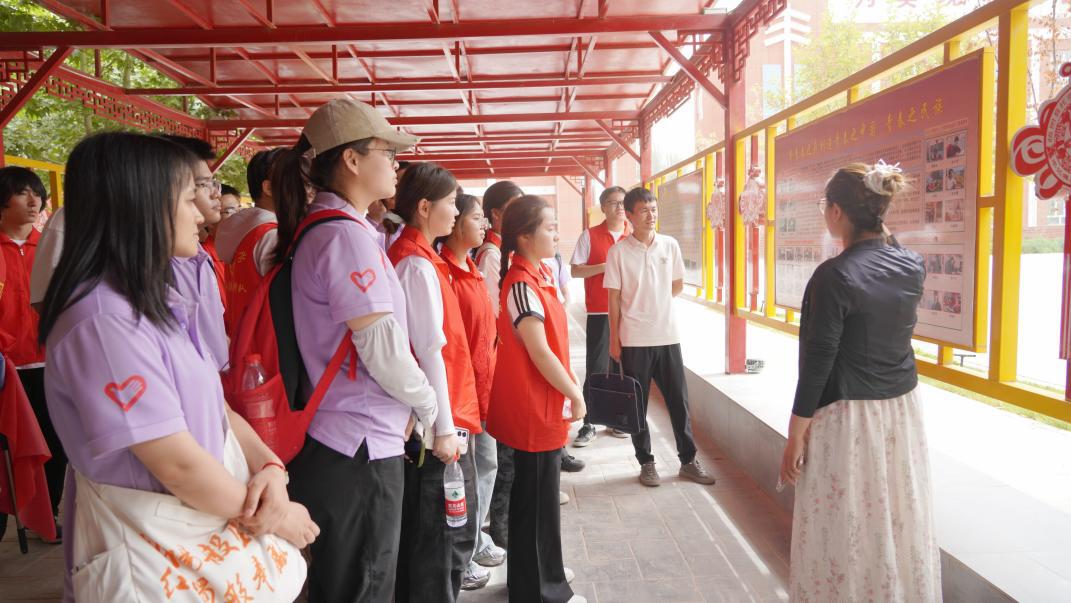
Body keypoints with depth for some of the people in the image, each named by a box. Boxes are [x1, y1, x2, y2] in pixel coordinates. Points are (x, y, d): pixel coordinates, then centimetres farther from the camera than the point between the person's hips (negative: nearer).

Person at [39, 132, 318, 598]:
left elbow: (212, 405, 5)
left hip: (214, 519, 8)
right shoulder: (103, 320, -24)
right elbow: (179, 465, -25)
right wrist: (274, 518, -13)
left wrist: (269, 465, -12)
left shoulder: (156, 301, 7)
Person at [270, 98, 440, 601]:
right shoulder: (347, 234, -19)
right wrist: (427, 406, -4)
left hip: (332, 441, 10)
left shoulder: (314, 229, 11)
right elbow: (383, 348, -23)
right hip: (361, 447, -10)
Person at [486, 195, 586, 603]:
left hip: (540, 404, 9)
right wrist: (575, 395, -12)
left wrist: (568, 391, 14)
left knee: (537, 495, 20)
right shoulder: (522, 285, -20)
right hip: (534, 408, -9)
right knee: (537, 500, 4)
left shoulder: (536, 276, 8)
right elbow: (539, 352, -22)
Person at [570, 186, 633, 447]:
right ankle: (588, 425, 8)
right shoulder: (590, 235, 2)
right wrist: (605, 267, -13)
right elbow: (575, 270, -2)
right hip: (599, 313, -2)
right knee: (596, 369, 0)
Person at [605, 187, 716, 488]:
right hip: (634, 340, -2)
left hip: (668, 336, 3)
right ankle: (646, 463, 22)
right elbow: (614, 298, -3)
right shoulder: (618, 251, -5)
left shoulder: (670, 245, 3)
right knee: (637, 403, 7)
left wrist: (653, 303, 7)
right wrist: (614, 340, -3)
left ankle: (688, 461, 23)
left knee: (679, 400, 9)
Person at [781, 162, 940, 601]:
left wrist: (796, 436, -10)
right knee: (902, 526, 19)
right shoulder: (913, 266, 0)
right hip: (904, 409, 7)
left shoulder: (834, 275, -19)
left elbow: (817, 363, -18)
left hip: (848, 417, -7)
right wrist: (879, 223, 15)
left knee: (846, 530, 8)